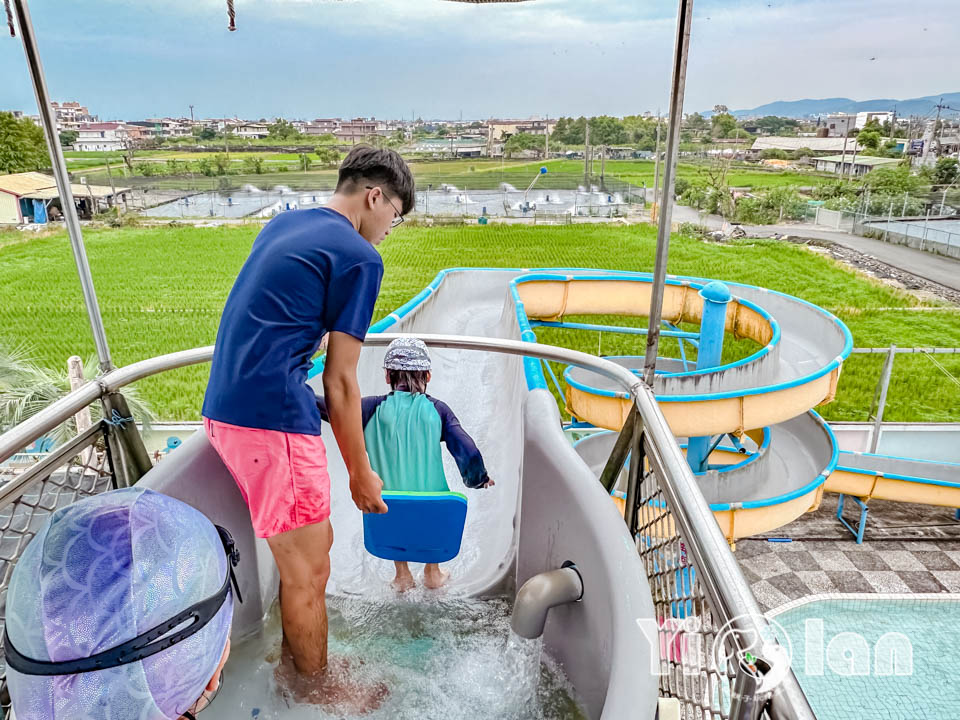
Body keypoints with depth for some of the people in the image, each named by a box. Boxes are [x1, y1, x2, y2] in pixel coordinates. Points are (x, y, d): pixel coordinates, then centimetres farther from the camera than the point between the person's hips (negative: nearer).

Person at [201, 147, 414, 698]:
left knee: (314, 544, 22)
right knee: (307, 571, 8)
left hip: (225, 406, 9)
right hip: (272, 419, -9)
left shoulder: (282, 225, 18)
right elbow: (341, 384, -9)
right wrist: (361, 475, 2)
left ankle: (300, 659, 39)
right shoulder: (360, 257, -9)